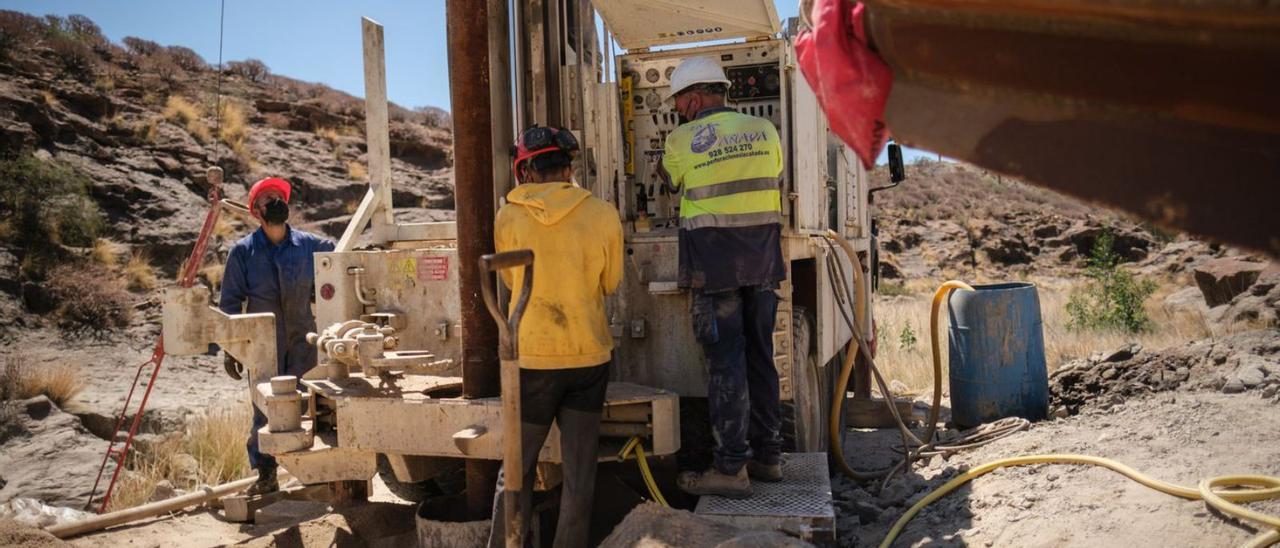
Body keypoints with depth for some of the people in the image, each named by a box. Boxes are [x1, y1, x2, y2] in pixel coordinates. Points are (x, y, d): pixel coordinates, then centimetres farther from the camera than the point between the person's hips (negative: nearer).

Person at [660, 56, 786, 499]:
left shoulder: (683, 140, -4)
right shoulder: (765, 131, 6)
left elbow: (669, 178, 14)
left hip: (713, 262, -5)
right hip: (764, 261, 5)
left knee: (725, 361, -2)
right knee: (760, 356, 13)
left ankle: (732, 467, 0)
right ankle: (767, 456, 21)